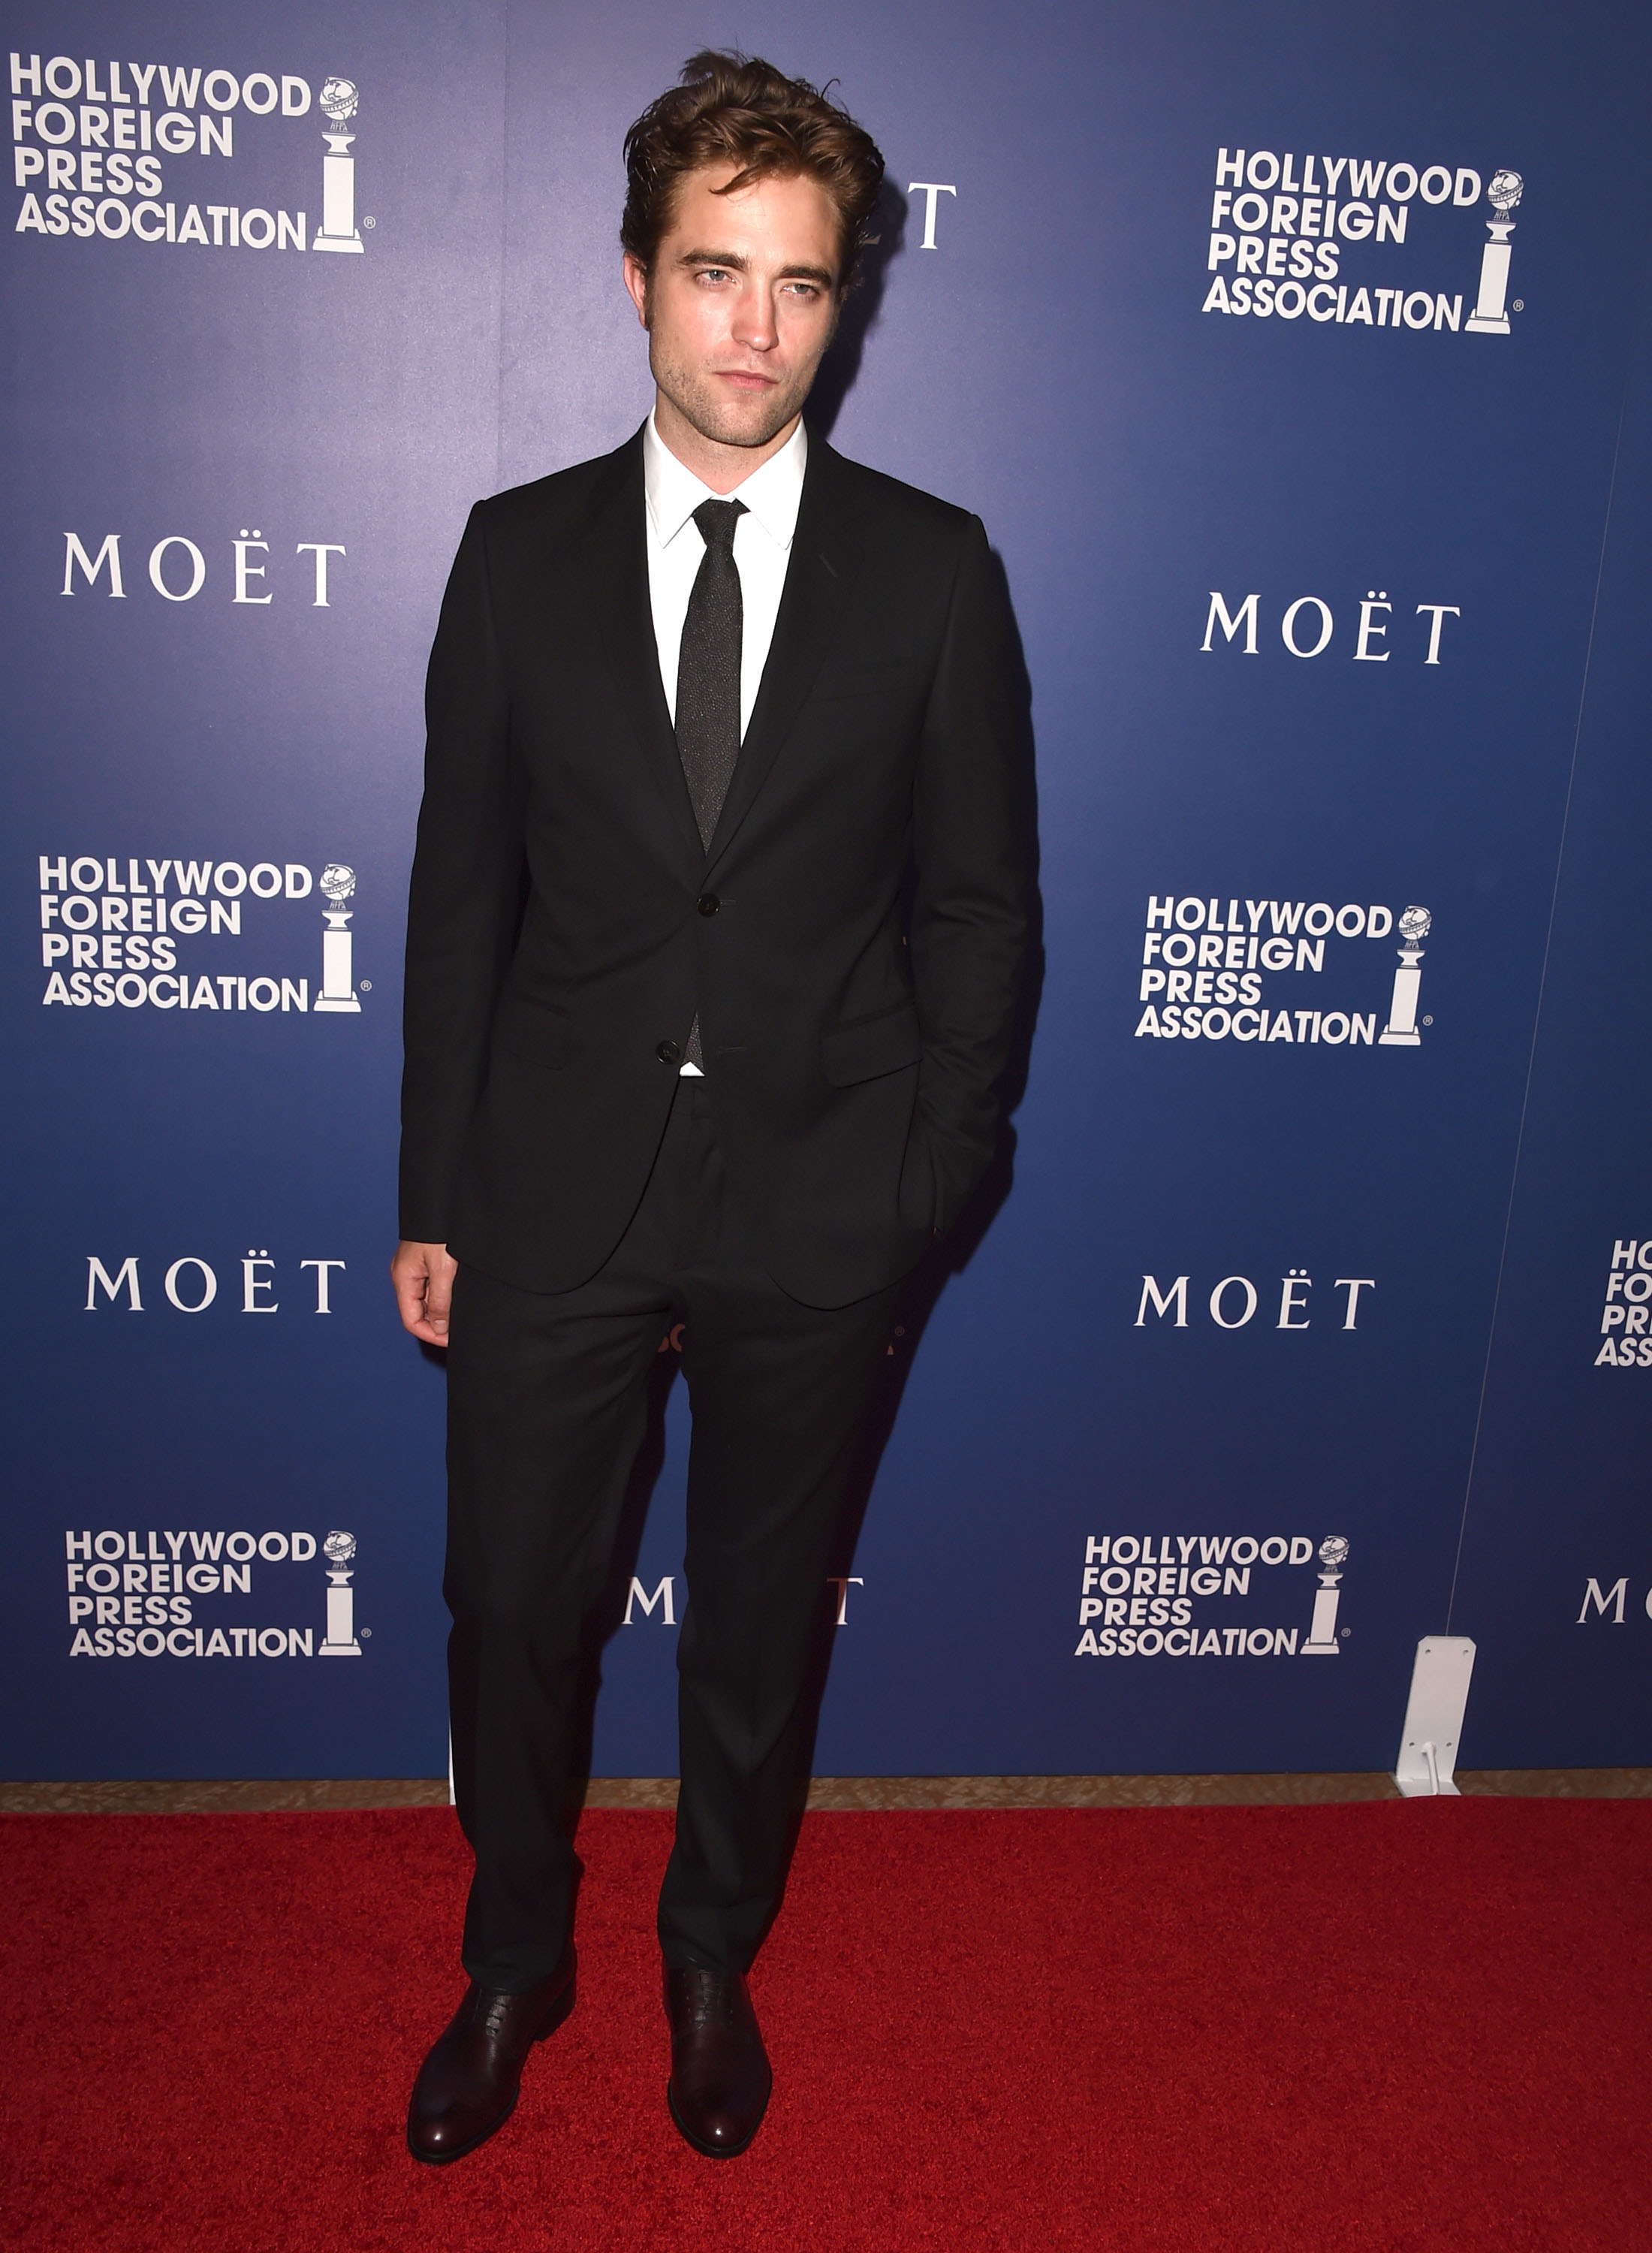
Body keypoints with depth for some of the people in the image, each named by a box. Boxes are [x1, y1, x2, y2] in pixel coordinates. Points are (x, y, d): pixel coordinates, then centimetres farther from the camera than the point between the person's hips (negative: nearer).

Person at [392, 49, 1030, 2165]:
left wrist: (934, 1179, -5)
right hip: (557, 1195, 1)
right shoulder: (519, 553, 2)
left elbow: (976, 905, 1)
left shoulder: (933, 568, -1)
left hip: (818, 1212, 0)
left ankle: (713, 1962, 43)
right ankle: (515, 1963, 41)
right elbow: (461, 891, 3)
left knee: (762, 1619, 16)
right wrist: (429, 1194, 2)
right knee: (511, 1614, 13)